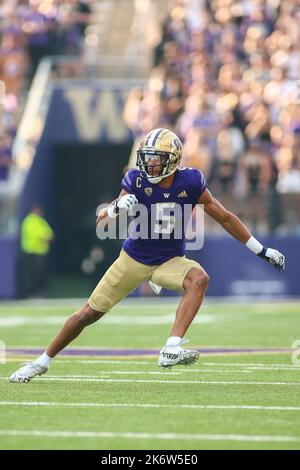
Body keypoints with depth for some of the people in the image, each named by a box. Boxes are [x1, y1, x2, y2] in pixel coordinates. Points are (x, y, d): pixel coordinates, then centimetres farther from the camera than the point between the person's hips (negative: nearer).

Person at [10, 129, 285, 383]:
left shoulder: (190, 182, -15)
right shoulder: (137, 182, -16)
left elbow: (224, 218, -3)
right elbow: (101, 223, -16)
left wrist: (262, 251, 1)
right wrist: (116, 208, -40)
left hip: (170, 261, 0)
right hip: (135, 258, 0)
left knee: (199, 278, -33)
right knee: (88, 314, 3)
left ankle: (171, 350, -38)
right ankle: (43, 362, 23)